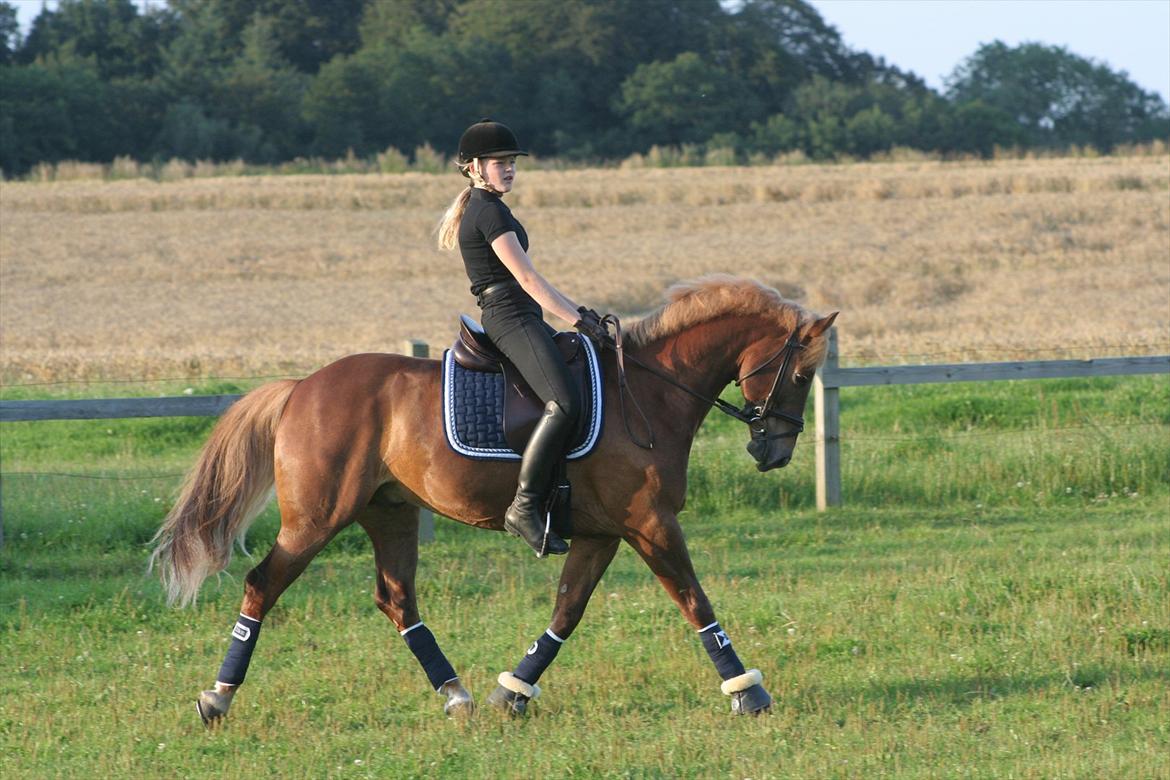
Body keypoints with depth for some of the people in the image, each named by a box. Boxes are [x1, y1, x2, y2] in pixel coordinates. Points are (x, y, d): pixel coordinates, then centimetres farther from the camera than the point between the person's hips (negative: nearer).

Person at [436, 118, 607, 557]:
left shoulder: (483, 209, 21)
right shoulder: (490, 211, -11)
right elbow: (527, 277, -16)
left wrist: (576, 312, 20)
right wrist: (577, 319, -14)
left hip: (521, 319, 11)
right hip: (510, 318, -11)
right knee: (564, 403, -26)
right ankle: (525, 507, -30)